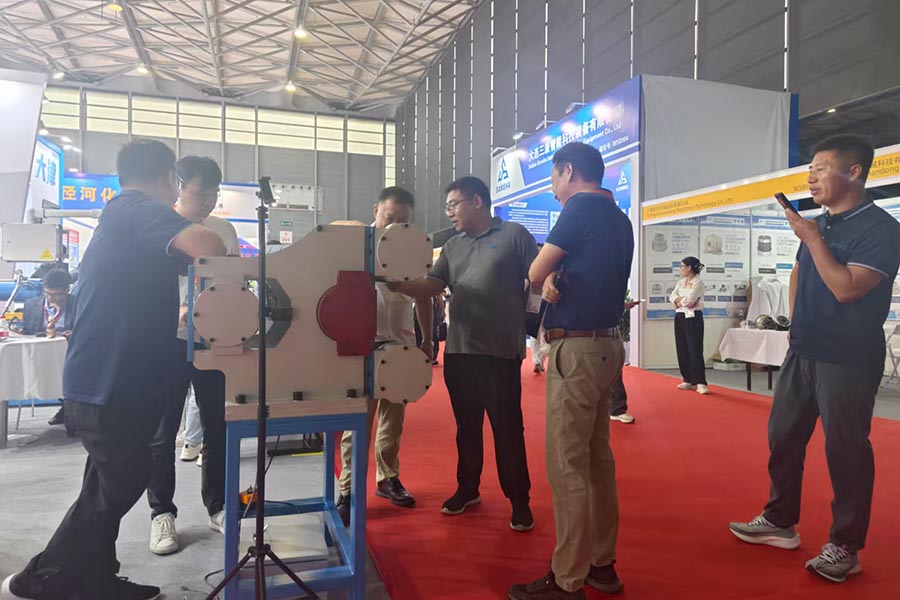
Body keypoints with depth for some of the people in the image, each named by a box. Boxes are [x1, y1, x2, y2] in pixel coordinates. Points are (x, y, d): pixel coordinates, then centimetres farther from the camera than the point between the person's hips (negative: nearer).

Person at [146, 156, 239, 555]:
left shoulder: (224, 230, 7)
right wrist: (177, 311, -27)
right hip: (169, 342, -3)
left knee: (218, 428, 10)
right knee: (163, 432, 7)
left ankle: (218, 507, 25)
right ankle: (162, 514, 22)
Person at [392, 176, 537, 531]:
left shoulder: (514, 235, 0)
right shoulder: (452, 248, 15)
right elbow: (429, 287, 5)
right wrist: (393, 283, -10)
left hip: (501, 352, -5)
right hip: (458, 351, 5)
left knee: (507, 429, 3)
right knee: (466, 426, 16)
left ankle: (519, 502, 17)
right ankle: (467, 488, 32)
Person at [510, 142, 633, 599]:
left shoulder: (581, 206, -9)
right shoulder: (618, 218, 17)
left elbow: (535, 273, -7)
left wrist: (548, 277, 13)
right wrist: (555, 279, -3)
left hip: (577, 347, -9)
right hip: (605, 343, 9)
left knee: (567, 466, -4)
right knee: (596, 458, 14)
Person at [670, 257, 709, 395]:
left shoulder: (698, 283, -10)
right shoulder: (681, 282, 15)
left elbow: (689, 300, -21)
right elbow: (672, 296, 5)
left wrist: (679, 302, -2)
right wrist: (681, 299, -14)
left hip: (693, 317, -8)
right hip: (680, 317, 8)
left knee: (695, 350, -9)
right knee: (682, 349, 8)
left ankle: (700, 383, -8)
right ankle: (688, 380, 17)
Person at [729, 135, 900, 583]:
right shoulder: (819, 223, 11)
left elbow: (845, 288, -23)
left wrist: (811, 238, -17)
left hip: (848, 360, -7)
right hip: (802, 352, 8)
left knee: (845, 450, 1)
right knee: (783, 436, 12)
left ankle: (845, 547, 16)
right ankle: (780, 521, 28)